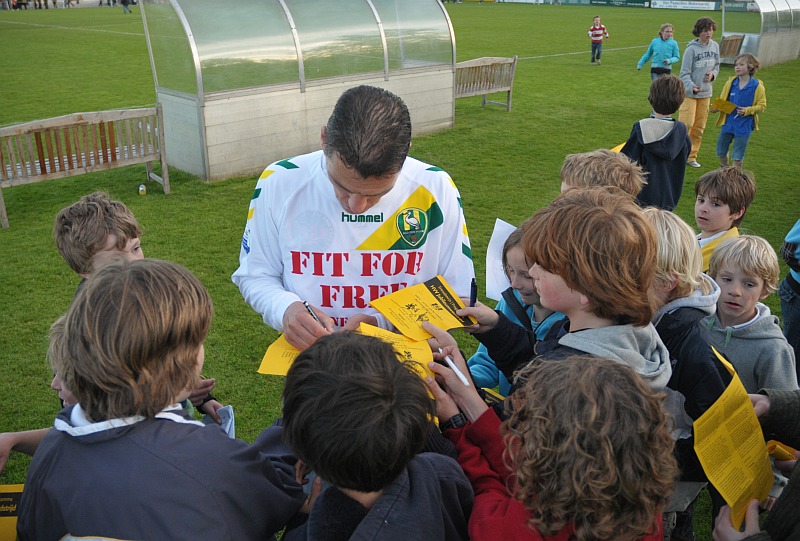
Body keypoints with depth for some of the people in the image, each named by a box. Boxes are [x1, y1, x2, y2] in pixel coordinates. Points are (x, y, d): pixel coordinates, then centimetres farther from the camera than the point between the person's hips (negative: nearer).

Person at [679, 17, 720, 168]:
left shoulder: (715, 46, 5)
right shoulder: (691, 49, -13)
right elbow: (684, 73, -14)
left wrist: (712, 74, -5)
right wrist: (692, 87, -31)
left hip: (706, 93, 6)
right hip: (689, 93, -6)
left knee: (699, 127, 9)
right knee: (686, 123, -13)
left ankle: (691, 156, 19)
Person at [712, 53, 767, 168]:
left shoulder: (757, 86, -11)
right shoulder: (730, 83, -1)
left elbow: (762, 106, -7)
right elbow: (722, 100, 6)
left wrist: (747, 110, -23)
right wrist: (716, 107, -14)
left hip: (744, 125, -4)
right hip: (728, 122, 4)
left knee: (738, 155, 5)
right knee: (721, 151, 15)